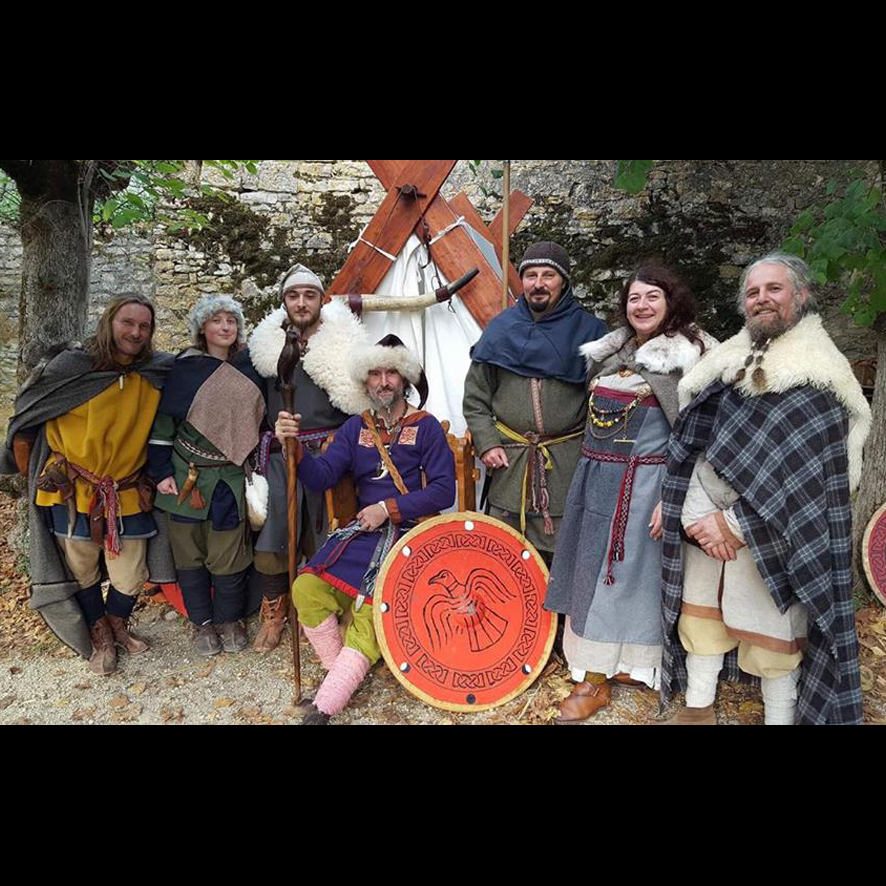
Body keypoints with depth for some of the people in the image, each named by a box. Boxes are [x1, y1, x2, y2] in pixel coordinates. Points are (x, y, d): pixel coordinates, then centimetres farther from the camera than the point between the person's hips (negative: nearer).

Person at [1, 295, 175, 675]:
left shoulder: (156, 374, -5)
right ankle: (101, 639, 40)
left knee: (130, 579, 7)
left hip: (128, 496, 1)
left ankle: (117, 625, 40)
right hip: (74, 495, -1)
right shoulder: (71, 366, -11)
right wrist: (39, 474, 7)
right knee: (82, 573, 15)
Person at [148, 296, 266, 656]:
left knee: (228, 555, 3)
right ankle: (202, 621, 25)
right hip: (187, 476, -1)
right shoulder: (185, 368, -2)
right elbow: (163, 421, 0)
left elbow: (261, 418, 14)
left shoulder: (249, 368, 5)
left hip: (232, 478, 1)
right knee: (190, 552, 8)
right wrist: (162, 472, -4)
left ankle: (229, 619, 25)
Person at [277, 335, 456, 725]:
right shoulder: (356, 428, 12)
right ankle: (343, 672, 6)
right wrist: (295, 447, -20)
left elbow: (444, 490, -7)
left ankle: (325, 706, -9)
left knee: (373, 608, -20)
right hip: (362, 530, 4)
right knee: (307, 589, -14)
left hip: (410, 534, -4)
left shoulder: (426, 426, 1)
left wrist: (389, 508, -14)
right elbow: (321, 477, -1)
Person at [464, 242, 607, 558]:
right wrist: (486, 444, -1)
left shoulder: (588, 330, 1)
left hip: (567, 464, -2)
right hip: (508, 460, 2)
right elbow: (475, 396, 9)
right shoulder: (501, 328, 6)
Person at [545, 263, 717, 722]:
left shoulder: (688, 355, -6)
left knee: (625, 572, 1)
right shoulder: (612, 350, 15)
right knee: (591, 568, 11)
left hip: (642, 482, -7)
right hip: (594, 477, 7)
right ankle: (597, 667, 26)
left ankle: (596, 678, 13)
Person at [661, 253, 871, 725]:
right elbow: (688, 441, 14)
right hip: (703, 518, 6)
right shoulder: (727, 362, 11)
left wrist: (736, 523, -18)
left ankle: (781, 716, 23)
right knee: (700, 612, 13)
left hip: (773, 529, -6)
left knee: (773, 630, 3)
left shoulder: (819, 377, -9)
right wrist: (669, 502, 6)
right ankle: (698, 709, 31)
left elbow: (802, 476, -16)